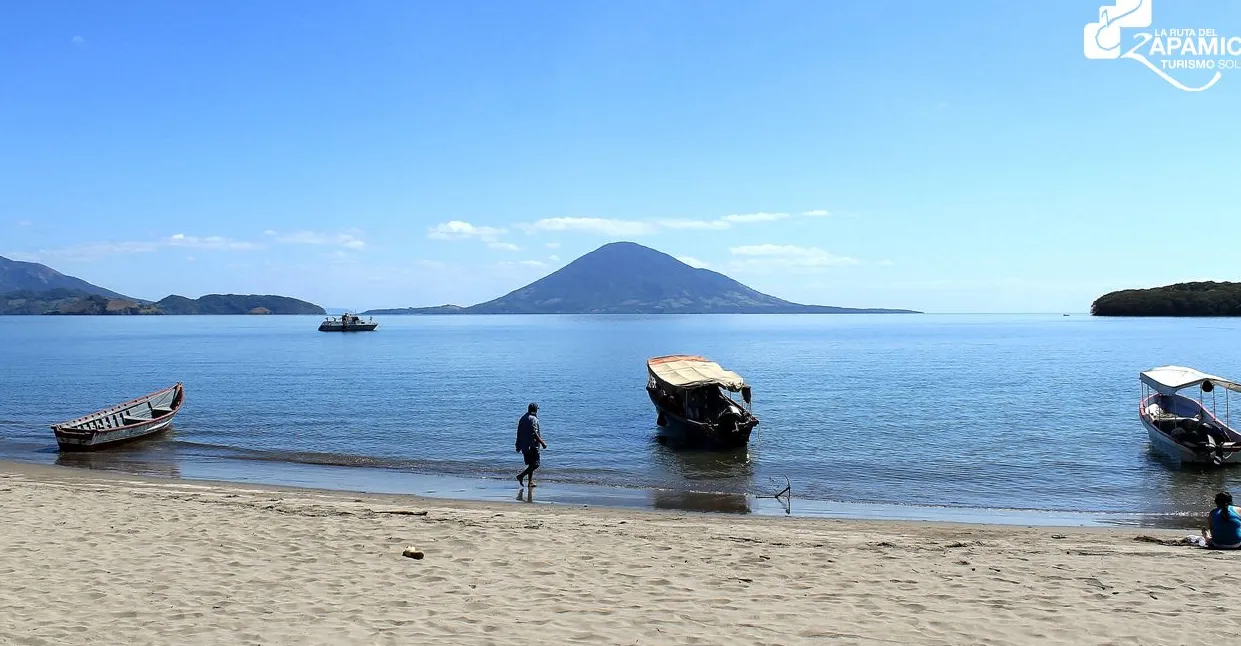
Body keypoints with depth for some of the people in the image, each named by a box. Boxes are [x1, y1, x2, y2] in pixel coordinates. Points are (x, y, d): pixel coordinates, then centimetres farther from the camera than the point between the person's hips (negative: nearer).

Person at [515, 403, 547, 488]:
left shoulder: (522, 418, 15)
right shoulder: (533, 419, -11)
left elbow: (519, 433, 17)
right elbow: (534, 434, -18)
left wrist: (518, 446, 22)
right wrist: (542, 442, -13)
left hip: (524, 445, 9)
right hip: (532, 445, -9)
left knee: (531, 464, 14)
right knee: (535, 464, -5)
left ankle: (530, 482, 12)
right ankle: (521, 476, -15)